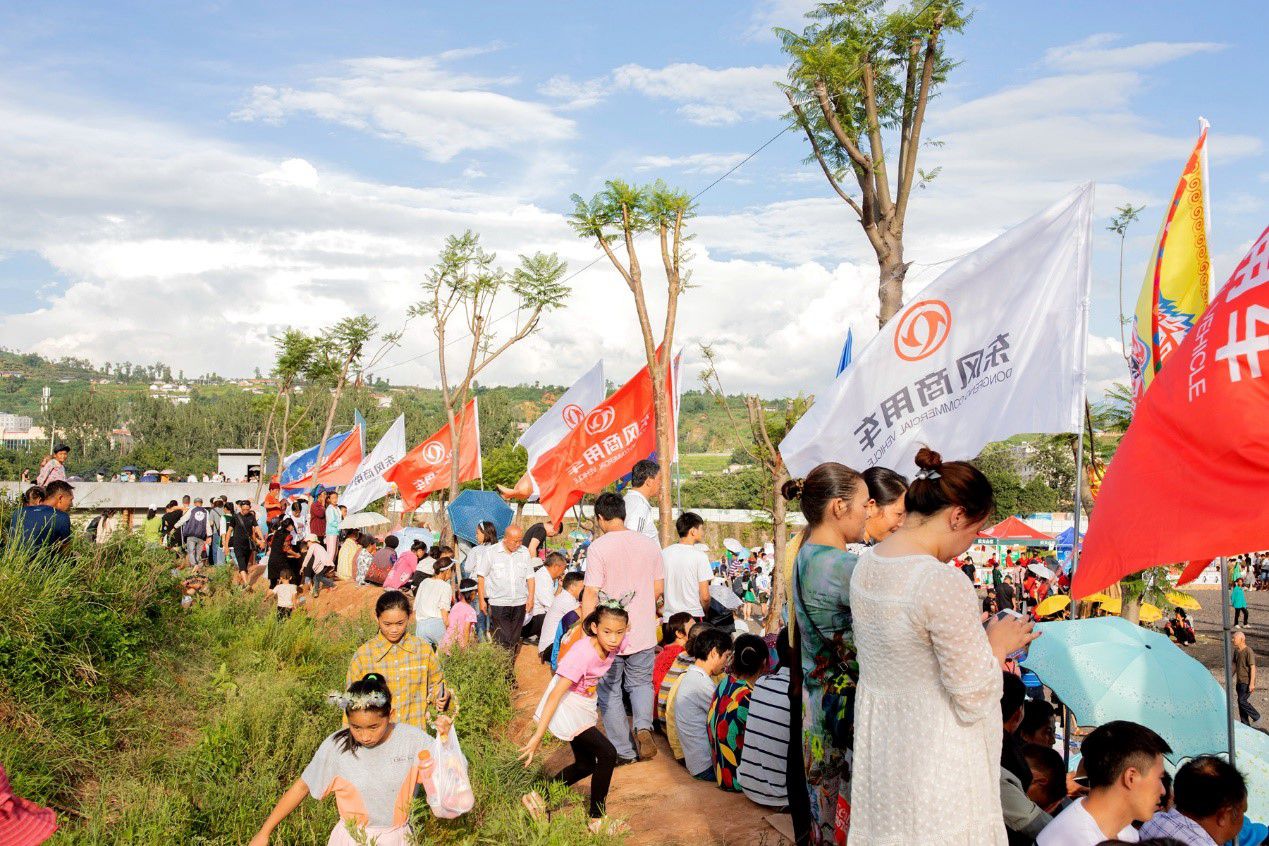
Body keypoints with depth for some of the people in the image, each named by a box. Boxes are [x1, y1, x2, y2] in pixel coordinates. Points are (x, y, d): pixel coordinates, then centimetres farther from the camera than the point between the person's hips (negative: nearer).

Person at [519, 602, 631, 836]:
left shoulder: (613, 644, -11)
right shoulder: (583, 653, -32)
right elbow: (556, 694, -32)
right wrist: (538, 735, -32)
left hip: (584, 707, 9)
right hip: (565, 705, -9)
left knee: (586, 765, 15)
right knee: (607, 754, -14)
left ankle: (538, 798, 27)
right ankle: (597, 821, 0)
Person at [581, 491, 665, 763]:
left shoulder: (598, 547, -13)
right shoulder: (650, 544, 1)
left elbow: (591, 593, -15)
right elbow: (659, 588, 7)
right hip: (643, 633, 4)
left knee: (610, 692, 12)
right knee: (641, 682, 22)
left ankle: (623, 751, 17)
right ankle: (644, 726, -3)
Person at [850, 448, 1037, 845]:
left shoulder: (866, 562, 0)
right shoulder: (944, 582, -27)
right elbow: (975, 699, -21)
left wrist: (979, 636, 11)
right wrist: (998, 644, -4)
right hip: (934, 762, -8)